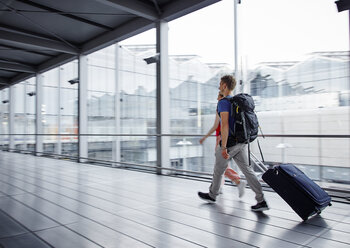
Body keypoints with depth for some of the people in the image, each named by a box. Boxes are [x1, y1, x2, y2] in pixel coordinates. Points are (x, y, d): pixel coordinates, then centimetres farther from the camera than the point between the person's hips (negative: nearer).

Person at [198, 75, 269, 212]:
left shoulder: (223, 102, -13)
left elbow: (225, 125, -22)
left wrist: (224, 147, -24)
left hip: (230, 142, -8)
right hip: (242, 141, 8)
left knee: (218, 170, 11)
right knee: (247, 169, 5)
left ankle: (212, 195, 30)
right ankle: (261, 201, 1)